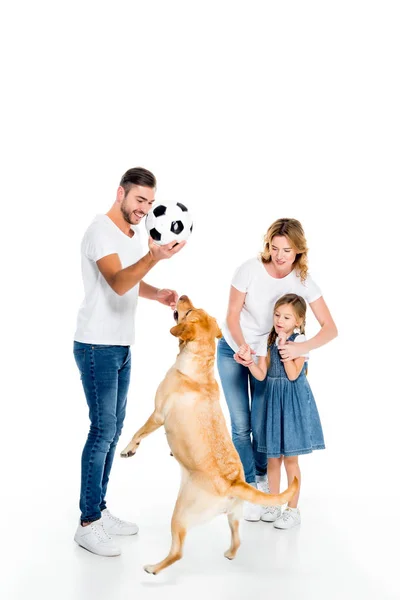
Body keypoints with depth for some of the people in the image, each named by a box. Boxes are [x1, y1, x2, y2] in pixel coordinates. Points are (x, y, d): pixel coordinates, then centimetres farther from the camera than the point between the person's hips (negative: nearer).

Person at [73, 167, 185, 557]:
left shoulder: (134, 235, 12)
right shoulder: (101, 231, -16)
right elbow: (117, 283, -32)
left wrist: (158, 294, 5)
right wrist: (154, 257, -47)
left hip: (121, 347, 9)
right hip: (97, 347, -9)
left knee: (113, 429, 13)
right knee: (103, 430, -7)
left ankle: (99, 510, 24)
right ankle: (88, 524, 3)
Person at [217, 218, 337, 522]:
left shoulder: (303, 281, -18)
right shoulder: (250, 269, -23)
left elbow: (330, 328, -20)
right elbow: (232, 315, -13)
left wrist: (302, 347, -38)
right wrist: (242, 348, -28)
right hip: (233, 350, -1)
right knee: (241, 424, -4)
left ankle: (261, 476, 32)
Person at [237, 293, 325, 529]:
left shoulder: (300, 341, -9)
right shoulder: (268, 342, 4)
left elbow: (293, 375, -17)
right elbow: (261, 375, -3)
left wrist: (284, 347, -20)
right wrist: (249, 361, -20)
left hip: (293, 402, -4)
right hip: (272, 400, 5)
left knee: (290, 458, 2)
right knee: (273, 456, 11)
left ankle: (293, 509, 14)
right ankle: (274, 504, 25)